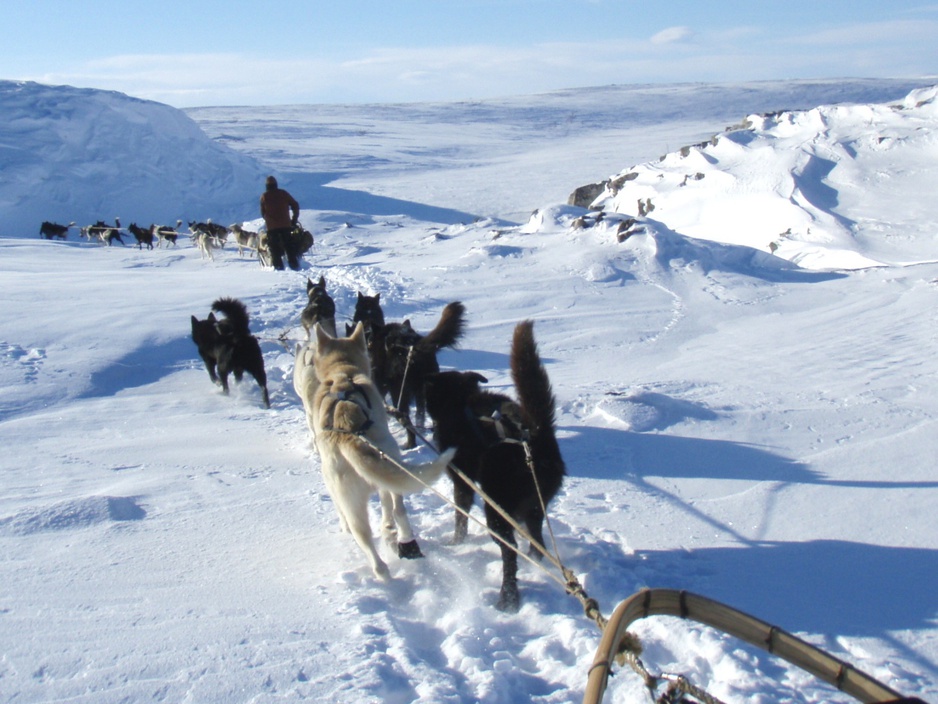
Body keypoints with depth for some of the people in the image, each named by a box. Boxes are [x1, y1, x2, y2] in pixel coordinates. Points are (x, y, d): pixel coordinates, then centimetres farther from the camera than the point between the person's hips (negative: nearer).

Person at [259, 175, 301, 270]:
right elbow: (295, 205, 7)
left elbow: (263, 212, 7)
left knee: (274, 248, 4)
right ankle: (294, 265, 1)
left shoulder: (264, 196, 2)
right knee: (289, 246, 6)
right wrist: (294, 219, 14)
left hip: (271, 226, -1)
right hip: (285, 224, 1)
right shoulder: (283, 193, 4)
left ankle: (278, 265, -3)